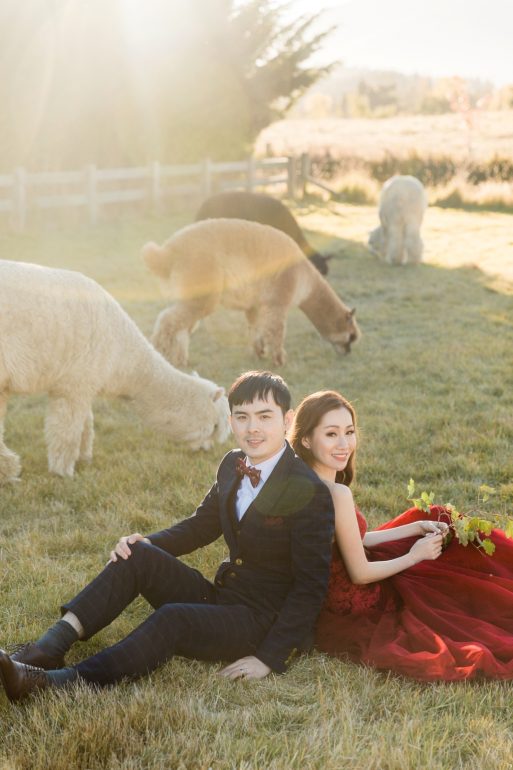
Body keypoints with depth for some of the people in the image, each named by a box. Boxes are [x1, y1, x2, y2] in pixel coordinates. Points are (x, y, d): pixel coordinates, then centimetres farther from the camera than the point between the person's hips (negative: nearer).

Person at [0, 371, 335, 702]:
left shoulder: (310, 493, -18)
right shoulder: (233, 465, 5)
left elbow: (311, 585, -17)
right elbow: (203, 524, 17)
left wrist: (270, 658, -22)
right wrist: (148, 543, -3)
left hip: (263, 621, -7)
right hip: (221, 597, 7)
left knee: (173, 618, -33)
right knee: (138, 555, -13)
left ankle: (64, 680, -38)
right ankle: (50, 647, -22)